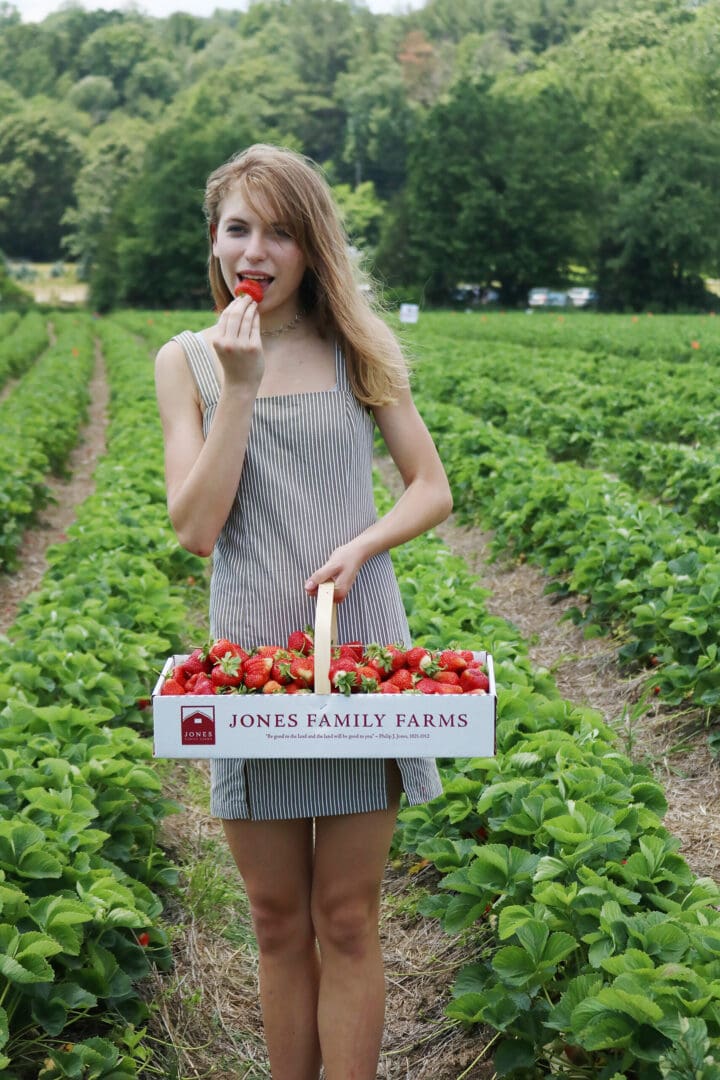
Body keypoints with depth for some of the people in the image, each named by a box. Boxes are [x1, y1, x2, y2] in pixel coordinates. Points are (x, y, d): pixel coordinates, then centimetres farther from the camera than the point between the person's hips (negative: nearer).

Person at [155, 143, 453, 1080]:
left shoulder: (358, 346, 2)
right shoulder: (187, 359, 2)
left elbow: (433, 488, 5)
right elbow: (196, 529, -7)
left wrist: (359, 546, -14)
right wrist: (238, 388, -14)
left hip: (360, 648, 0)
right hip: (250, 654, 1)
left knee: (347, 919, 7)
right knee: (279, 920, 12)